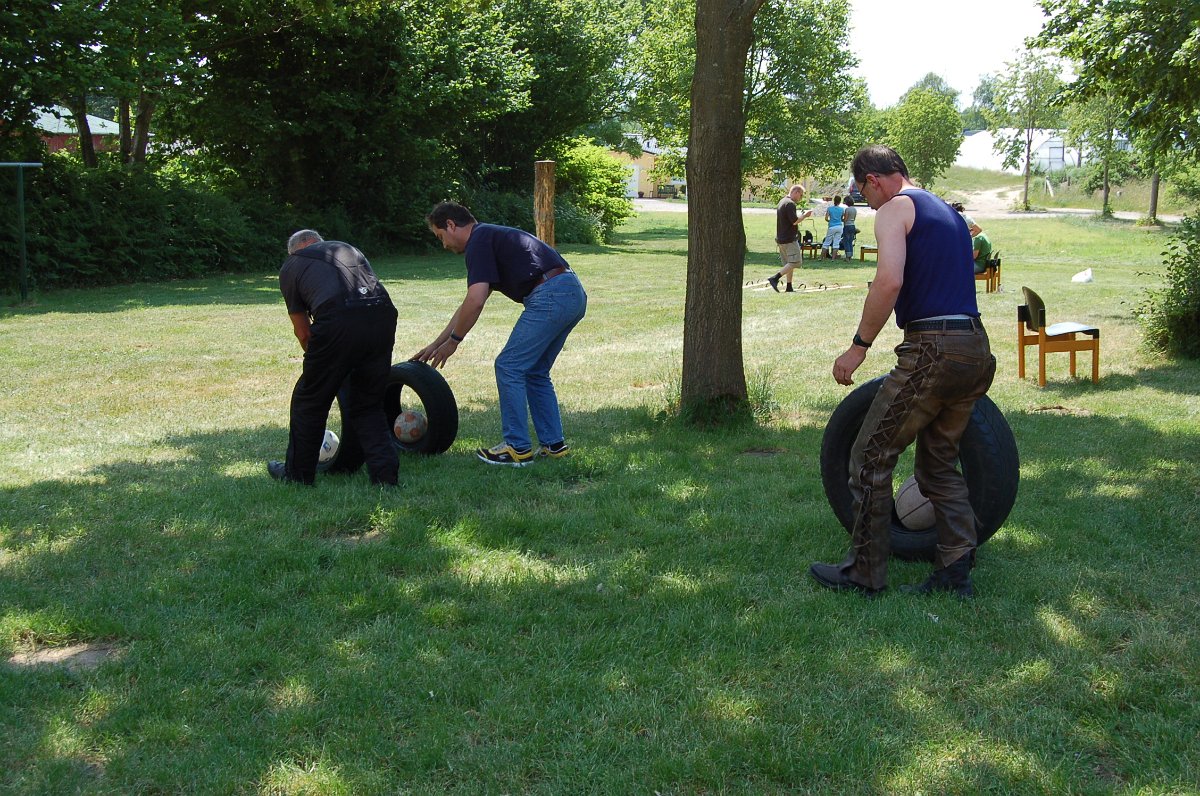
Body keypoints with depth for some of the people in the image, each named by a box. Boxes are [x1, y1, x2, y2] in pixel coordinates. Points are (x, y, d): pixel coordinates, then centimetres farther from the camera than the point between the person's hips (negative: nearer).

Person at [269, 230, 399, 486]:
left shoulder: (290, 267, 23)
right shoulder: (348, 249, 35)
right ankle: (384, 472, 12)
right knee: (368, 404, 20)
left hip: (339, 322, -4)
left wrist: (318, 361, 39)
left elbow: (303, 332, 23)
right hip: (383, 317, 4)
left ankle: (298, 474, 29)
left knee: (310, 400, 16)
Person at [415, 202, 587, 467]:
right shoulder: (490, 237, 26)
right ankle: (553, 444, 20)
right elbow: (469, 304, 31)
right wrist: (435, 343, 34)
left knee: (509, 367, 0)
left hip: (550, 297, -10)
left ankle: (518, 448, 5)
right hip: (574, 295, 10)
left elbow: (475, 302, -14)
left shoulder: (479, 241, -4)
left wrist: (452, 341, 0)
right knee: (535, 372, 19)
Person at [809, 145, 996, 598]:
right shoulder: (947, 213, 24)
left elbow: (889, 282, -19)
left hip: (933, 349, -9)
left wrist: (858, 346, -13)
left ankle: (865, 573, 8)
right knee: (939, 463, 19)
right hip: (977, 349, 9)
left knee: (871, 458, 2)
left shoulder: (894, 208, -3)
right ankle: (957, 570, 15)